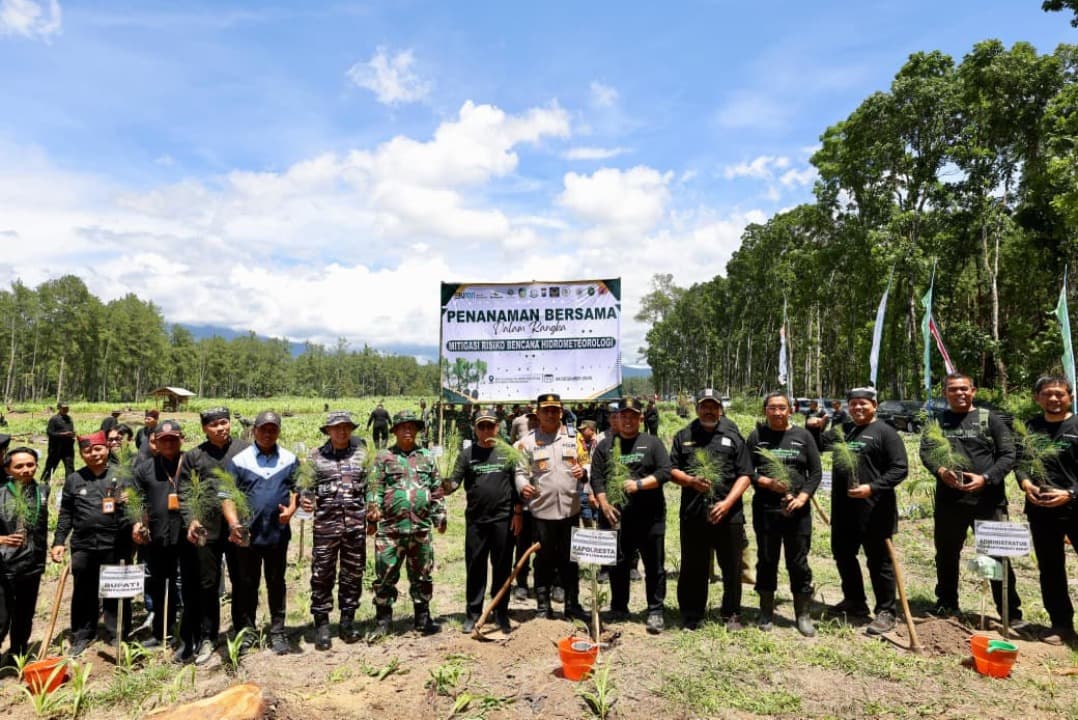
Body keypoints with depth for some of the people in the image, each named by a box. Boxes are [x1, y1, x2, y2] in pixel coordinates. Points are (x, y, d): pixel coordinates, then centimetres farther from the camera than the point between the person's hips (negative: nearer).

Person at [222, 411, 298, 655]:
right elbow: (227, 495, -4)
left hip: (278, 532, 1)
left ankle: (277, 632, 21)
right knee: (247, 583, 11)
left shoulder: (289, 459, 5)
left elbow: (297, 488, 10)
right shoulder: (239, 460, -1)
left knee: (276, 583, 10)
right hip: (247, 534, -1)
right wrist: (234, 523, -17)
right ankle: (246, 631, 26)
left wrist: (291, 509, -9)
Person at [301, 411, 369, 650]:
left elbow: (371, 486, 11)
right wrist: (304, 500, -16)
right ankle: (321, 624, 14)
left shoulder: (362, 454, 8)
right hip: (326, 523, -1)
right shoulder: (316, 456, 5)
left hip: (356, 523, 2)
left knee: (353, 573, 9)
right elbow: (306, 485, 4)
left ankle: (347, 620, 23)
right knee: (322, 574, 2)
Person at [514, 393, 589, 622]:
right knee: (544, 560, 8)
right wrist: (523, 486, -22)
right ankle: (543, 607, 21)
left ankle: (572, 604, 24)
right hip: (542, 509, -2)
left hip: (570, 508, 2)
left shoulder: (573, 437, 8)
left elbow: (586, 465, 12)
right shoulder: (528, 441, 1)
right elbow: (520, 472, -2)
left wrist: (583, 472, -10)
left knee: (570, 559, 11)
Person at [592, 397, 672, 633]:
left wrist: (639, 484, -15)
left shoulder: (652, 443, 5)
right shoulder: (605, 446, 9)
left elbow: (665, 471, -4)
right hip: (616, 516, 2)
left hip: (650, 516, -1)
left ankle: (655, 611, 18)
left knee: (654, 566, 5)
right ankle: (618, 609, 26)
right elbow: (596, 477, 4)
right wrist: (604, 504, -9)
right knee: (618, 566, 11)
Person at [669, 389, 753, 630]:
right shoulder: (683, 436, 11)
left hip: (728, 514, 0)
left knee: (732, 568, 9)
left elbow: (744, 475, 2)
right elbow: (672, 471, 8)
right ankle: (691, 615, 22)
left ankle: (731, 615, 25)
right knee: (693, 568, 9)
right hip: (692, 514, 0)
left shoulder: (732, 438, 8)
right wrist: (691, 481, -12)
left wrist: (727, 503, -10)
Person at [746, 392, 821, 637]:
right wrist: (767, 482, -16)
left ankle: (802, 614, 20)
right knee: (766, 561, 10)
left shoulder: (803, 436, 5)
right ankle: (766, 612, 24)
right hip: (765, 509, 0)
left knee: (798, 562, 6)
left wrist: (802, 497, -9)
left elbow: (816, 472, 4)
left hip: (797, 510, 0)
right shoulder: (756, 437, 4)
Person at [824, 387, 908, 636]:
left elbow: (900, 468, -12)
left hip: (873, 510, -7)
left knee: (879, 562, 4)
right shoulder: (840, 431, 13)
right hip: (843, 509, 7)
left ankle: (885, 612, 17)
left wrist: (872, 488, -22)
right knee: (842, 555, 17)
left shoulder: (884, 432, -6)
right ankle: (855, 602, 34)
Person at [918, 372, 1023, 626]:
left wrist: (985, 478, -16)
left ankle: (1011, 613, 16)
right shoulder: (936, 421, 10)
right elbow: (925, 451, 0)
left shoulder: (989, 419, 4)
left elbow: (1008, 455, -2)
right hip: (949, 499, 3)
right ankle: (947, 604, 30)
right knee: (946, 554, 14)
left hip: (988, 499, -2)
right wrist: (940, 470, -20)